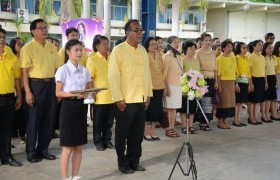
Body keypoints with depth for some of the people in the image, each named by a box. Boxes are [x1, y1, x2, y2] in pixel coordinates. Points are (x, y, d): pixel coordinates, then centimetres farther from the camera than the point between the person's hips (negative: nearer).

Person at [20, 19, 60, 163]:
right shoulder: (28, 48, -7)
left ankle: (43, 148, 23)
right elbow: (24, 71, -10)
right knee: (34, 119, 1)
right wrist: (27, 92, -16)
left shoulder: (52, 47, 10)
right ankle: (31, 151, 13)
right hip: (35, 85, -5)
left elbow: (57, 68, 13)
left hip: (50, 84, 5)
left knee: (48, 118, 10)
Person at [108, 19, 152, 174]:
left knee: (138, 133, 12)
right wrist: (118, 98, -16)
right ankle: (123, 163, 20)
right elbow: (113, 76, -13)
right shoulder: (118, 50, -9)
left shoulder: (143, 50, 11)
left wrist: (148, 93, 11)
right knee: (123, 133, 7)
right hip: (125, 100, -6)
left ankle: (134, 160, 26)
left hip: (141, 99, 6)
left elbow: (147, 73, 14)